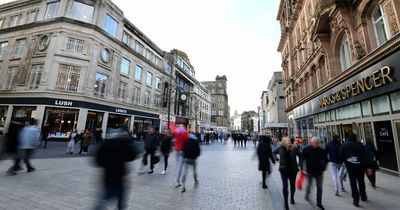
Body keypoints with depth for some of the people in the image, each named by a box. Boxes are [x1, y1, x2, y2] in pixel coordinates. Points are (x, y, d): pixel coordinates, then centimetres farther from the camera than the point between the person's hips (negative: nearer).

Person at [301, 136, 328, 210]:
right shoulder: (306, 149, -11)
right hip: (310, 171, -2)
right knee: (309, 185, 2)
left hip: (319, 172, 3)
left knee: (319, 187, 10)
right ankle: (307, 195, 33)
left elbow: (326, 160, 9)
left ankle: (319, 203, 26)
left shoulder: (321, 150, -4)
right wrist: (303, 169, -15)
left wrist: (322, 168, 2)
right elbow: (302, 159, -9)